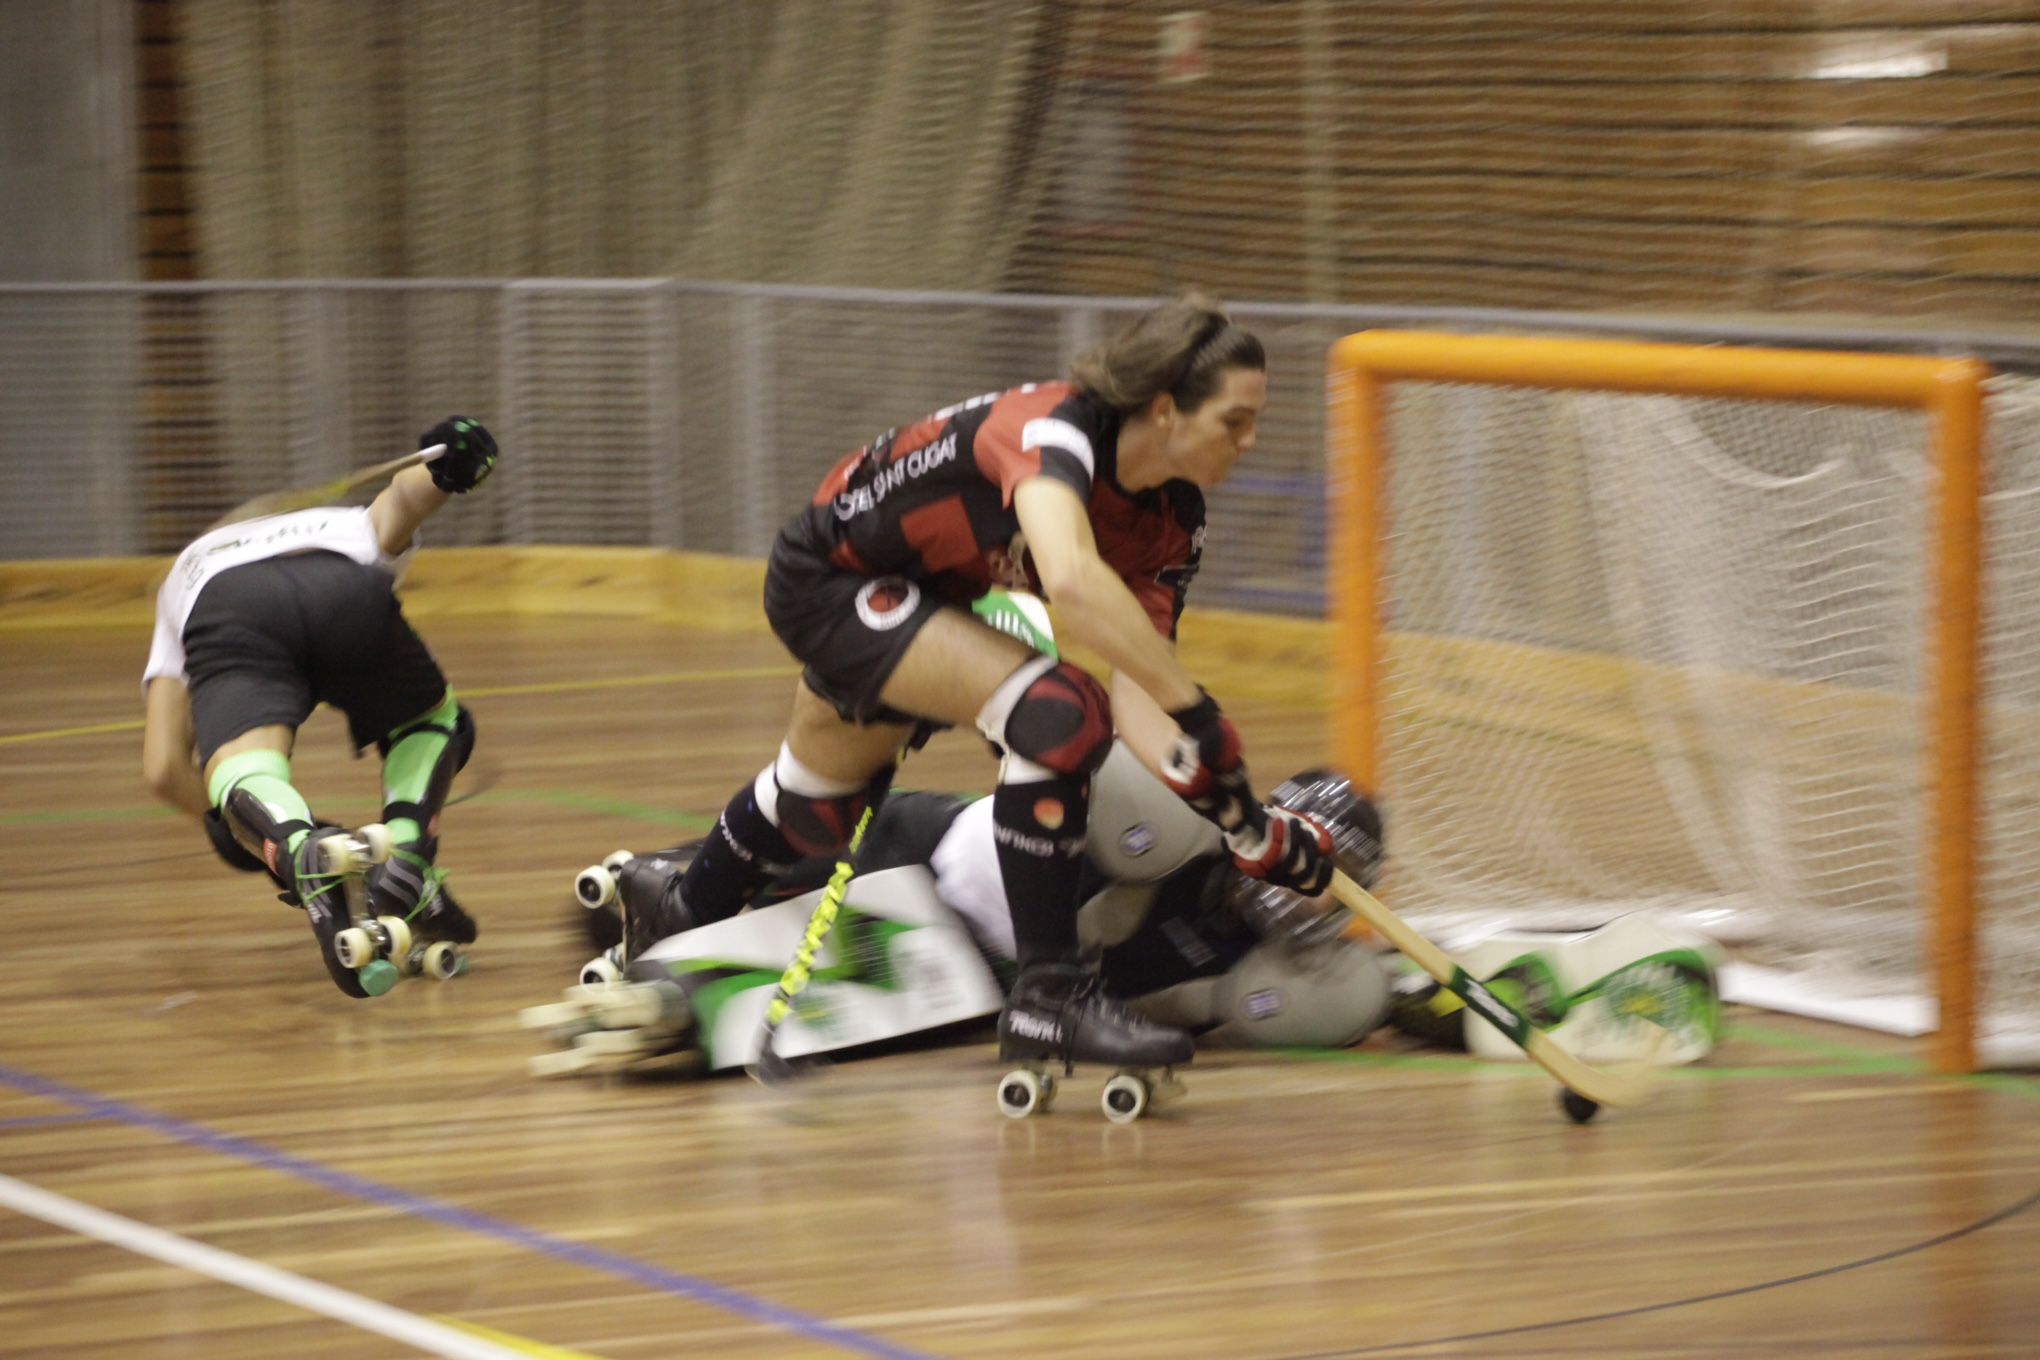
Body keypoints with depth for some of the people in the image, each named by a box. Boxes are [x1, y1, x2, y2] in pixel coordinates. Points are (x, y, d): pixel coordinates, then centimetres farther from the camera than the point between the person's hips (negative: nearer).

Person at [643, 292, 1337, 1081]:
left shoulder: (1173, 521, -12)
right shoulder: (1054, 428, -35)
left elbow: (1134, 691, -17)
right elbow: (1070, 579, -55)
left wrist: (1246, 825, -29)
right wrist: (1197, 716, -53)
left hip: (925, 595, 9)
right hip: (826, 580, -9)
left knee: (820, 806, 28)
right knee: (1056, 717, -26)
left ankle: (674, 938, 56)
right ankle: (1046, 998, -19)